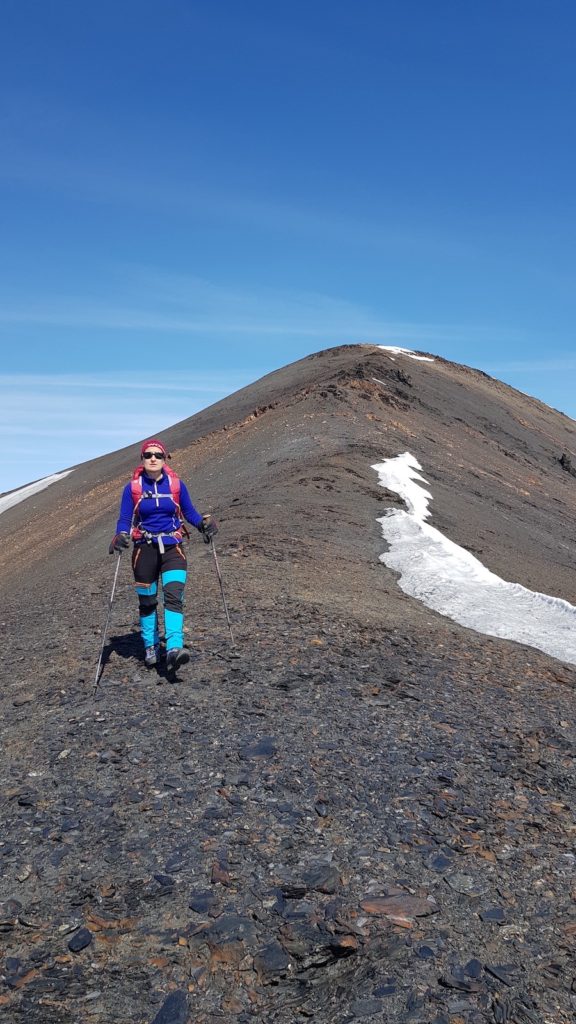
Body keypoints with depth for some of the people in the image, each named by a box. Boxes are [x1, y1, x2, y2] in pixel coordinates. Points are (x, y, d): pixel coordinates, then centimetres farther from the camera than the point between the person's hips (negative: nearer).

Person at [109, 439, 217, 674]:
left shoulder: (177, 485, 1)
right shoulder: (132, 488, -1)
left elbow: (189, 512, 8)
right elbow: (125, 520, 0)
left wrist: (204, 522, -12)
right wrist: (121, 536, -21)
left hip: (172, 549, 0)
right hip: (145, 549, 1)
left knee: (174, 596, -19)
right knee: (147, 602, 11)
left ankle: (174, 649, -27)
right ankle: (151, 648, 29)